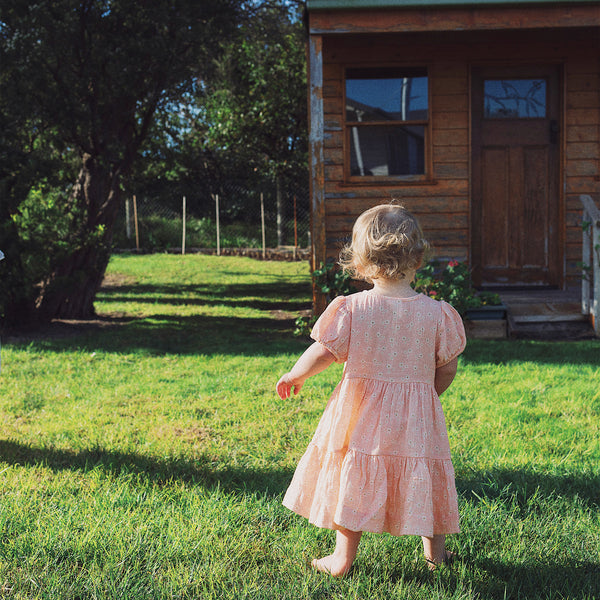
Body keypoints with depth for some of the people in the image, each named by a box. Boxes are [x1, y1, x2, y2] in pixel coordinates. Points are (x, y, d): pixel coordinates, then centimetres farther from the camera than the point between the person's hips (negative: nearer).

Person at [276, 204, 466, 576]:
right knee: (422, 476, 17)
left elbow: (323, 353, -10)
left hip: (362, 411, -1)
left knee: (354, 479, 11)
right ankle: (435, 549, 34)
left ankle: (344, 558, 20)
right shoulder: (437, 313, -8)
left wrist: (295, 375, 9)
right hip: (416, 418, 1)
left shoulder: (350, 309, -13)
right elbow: (448, 368, -1)